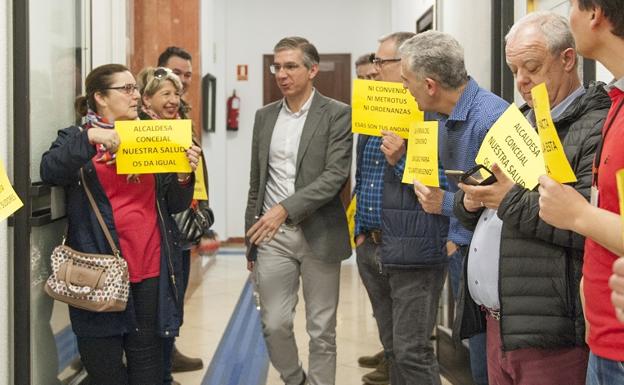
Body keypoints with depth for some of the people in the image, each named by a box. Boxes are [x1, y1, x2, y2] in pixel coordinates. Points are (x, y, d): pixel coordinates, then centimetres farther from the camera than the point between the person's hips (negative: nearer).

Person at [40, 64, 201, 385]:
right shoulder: (76, 138, 5)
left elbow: (173, 205, 13)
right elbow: (50, 172, -16)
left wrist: (185, 174, -6)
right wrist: (89, 137, -26)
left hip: (152, 268, 3)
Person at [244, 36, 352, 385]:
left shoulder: (338, 115, -5)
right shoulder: (265, 116, 10)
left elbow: (335, 176, -15)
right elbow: (257, 182, 15)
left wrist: (285, 208, -25)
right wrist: (250, 240, 15)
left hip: (319, 235, -4)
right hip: (272, 235, 4)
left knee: (322, 330, 6)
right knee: (274, 325, 6)